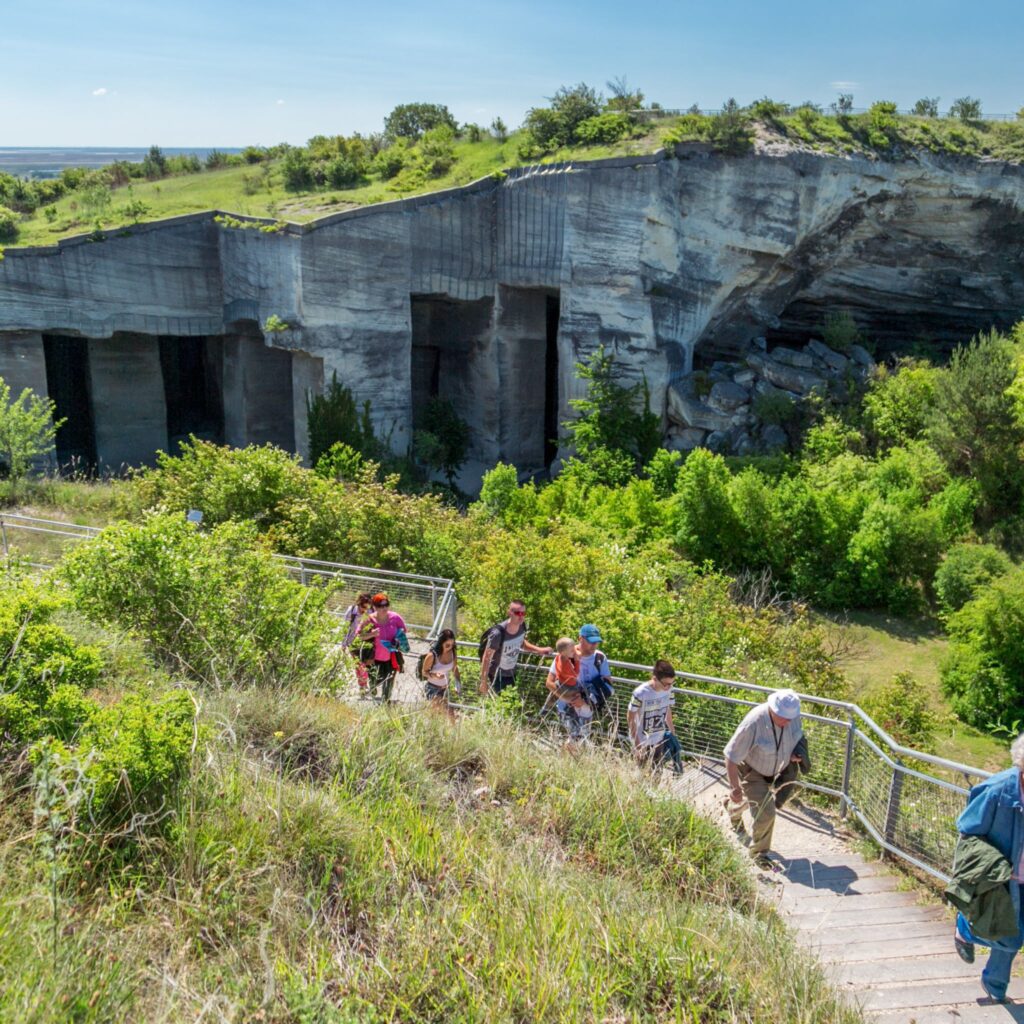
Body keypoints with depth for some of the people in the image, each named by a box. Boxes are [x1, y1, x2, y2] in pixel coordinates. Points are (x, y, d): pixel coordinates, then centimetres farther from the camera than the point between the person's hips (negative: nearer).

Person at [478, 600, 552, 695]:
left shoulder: (523, 627, -14)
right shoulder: (498, 633, -33)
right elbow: (487, 657, -25)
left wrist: (539, 650, 1)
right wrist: (484, 681, -22)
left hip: (511, 673, 6)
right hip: (497, 675, -6)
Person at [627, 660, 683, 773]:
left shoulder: (668, 690, -13)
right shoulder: (640, 693, -28)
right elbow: (631, 717, -17)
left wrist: (672, 733, 10)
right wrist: (637, 743, -14)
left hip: (660, 740, 5)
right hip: (643, 741, -4)